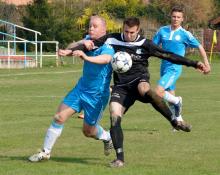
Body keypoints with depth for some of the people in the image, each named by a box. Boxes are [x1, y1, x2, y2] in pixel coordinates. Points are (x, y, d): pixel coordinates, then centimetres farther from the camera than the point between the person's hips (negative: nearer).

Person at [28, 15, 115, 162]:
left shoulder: (107, 47, -21)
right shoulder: (88, 41, 0)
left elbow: (105, 58, -43)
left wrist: (87, 57, -61)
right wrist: (82, 43, -34)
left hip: (97, 95, -5)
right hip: (81, 88, 6)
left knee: (88, 131, 7)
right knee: (59, 117, -4)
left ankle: (108, 138, 39)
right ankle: (46, 152, 7)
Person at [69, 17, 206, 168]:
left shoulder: (144, 44, -2)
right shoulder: (112, 39, 2)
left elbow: (167, 55, -2)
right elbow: (93, 44, 8)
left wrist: (193, 63, -6)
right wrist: (73, 50, -10)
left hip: (139, 80, -2)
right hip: (121, 86, 3)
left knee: (145, 90, -39)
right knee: (114, 118, -16)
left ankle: (174, 121, -30)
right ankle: (120, 158, -9)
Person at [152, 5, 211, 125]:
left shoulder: (184, 34, -6)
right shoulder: (162, 31, 3)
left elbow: (199, 47, 2)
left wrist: (206, 63, 0)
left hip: (174, 69, -5)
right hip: (164, 67, 5)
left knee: (158, 92, -21)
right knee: (170, 97, 12)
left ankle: (177, 101, 5)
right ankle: (179, 121, 27)